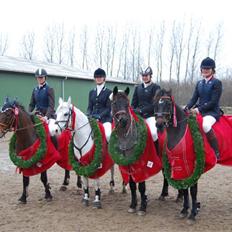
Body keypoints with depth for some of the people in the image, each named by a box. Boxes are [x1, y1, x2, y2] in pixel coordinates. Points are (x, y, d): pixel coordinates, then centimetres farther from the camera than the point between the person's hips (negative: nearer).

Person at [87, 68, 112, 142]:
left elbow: (108, 108, -4)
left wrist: (99, 116, -17)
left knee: (108, 135, -30)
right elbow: (90, 107, 15)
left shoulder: (109, 92, 3)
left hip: (105, 119, -4)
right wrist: (89, 115, -5)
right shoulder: (91, 92, 17)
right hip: (93, 119, 4)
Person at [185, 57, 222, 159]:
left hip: (212, 112, -7)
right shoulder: (199, 83, 13)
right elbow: (194, 98, 11)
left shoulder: (217, 83, -6)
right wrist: (187, 108, -8)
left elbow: (214, 102, -14)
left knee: (205, 125, -37)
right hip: (199, 110, 7)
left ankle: (216, 153, -24)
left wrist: (199, 109, -20)